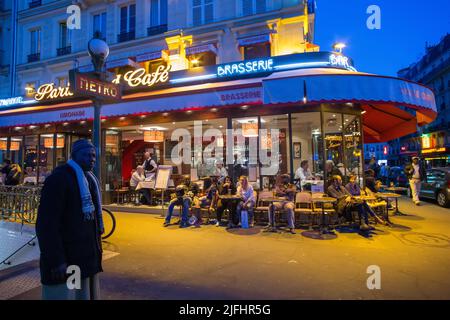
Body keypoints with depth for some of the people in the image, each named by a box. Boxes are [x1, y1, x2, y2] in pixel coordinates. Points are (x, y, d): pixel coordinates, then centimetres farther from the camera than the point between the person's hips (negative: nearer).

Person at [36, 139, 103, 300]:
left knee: (86, 295, 17)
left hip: (86, 256, 8)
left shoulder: (89, 179, 13)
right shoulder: (59, 178, -14)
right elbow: (47, 224, -20)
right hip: (65, 260, -8)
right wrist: (56, 260, -22)